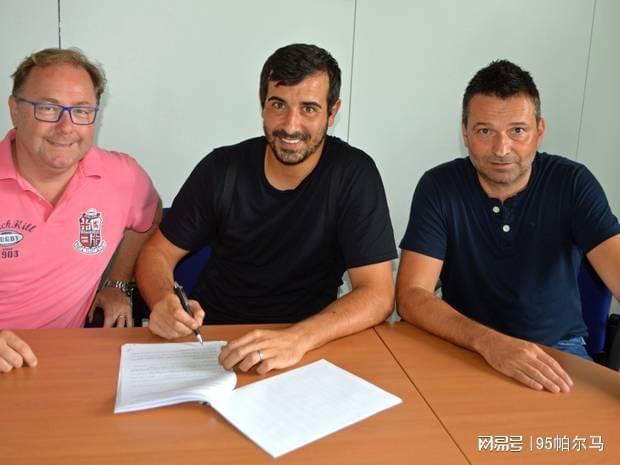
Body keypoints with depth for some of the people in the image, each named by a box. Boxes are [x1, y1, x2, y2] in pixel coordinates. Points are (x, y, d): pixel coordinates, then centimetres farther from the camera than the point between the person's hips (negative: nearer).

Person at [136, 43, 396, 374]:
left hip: (301, 338, -2)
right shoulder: (221, 168, -6)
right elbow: (159, 252, 2)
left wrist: (297, 339, -34)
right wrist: (163, 302, -21)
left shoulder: (354, 175, -12)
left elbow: (377, 294, -17)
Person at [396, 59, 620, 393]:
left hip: (558, 349, 1)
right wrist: (488, 342, -34)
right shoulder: (439, 187, -11)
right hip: (465, 348, 0)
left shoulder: (572, 184, -9)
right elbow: (410, 296, -17)